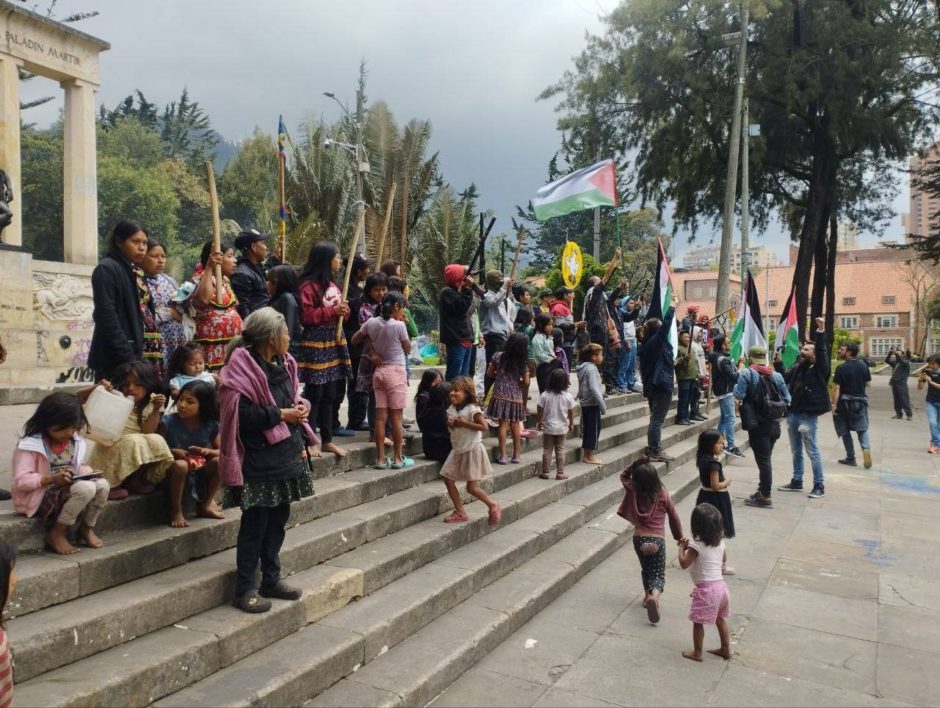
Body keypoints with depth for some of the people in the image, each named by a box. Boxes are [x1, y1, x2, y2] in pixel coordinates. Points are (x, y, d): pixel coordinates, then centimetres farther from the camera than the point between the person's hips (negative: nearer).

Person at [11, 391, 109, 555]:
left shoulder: (74, 441, 5)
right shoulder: (30, 445, -16)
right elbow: (21, 481, -20)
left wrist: (88, 472, -8)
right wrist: (52, 479, -32)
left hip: (69, 490, 7)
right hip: (42, 497, -7)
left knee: (103, 485, -20)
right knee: (86, 488, -31)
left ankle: (87, 528, 5)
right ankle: (56, 533, -11)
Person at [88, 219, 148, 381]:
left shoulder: (132, 272, 16)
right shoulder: (106, 269, -8)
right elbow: (107, 317, -16)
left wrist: (135, 354, 10)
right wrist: (127, 357, -19)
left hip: (130, 354, 8)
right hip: (114, 359, -8)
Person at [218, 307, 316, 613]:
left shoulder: (284, 363, 10)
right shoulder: (242, 366, -14)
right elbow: (240, 413, -21)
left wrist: (300, 407, 3)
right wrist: (280, 414, -17)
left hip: (287, 453, 8)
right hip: (258, 459, -8)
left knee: (278, 518, 15)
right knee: (255, 523, 0)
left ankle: (271, 579, 28)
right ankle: (244, 588, 13)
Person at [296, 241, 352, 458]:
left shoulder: (333, 285, 16)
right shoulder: (309, 286, -12)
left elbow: (341, 311, 23)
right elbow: (306, 316, -19)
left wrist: (344, 310, 0)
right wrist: (332, 311, -20)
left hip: (333, 342, 9)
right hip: (315, 344, -9)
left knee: (329, 395, 12)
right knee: (314, 394, -4)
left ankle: (327, 440, 20)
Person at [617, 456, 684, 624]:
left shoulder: (633, 492, -5)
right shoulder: (663, 494, -6)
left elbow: (623, 476, 14)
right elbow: (674, 517, 4)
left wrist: (634, 465, -4)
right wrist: (679, 536, 18)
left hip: (639, 538, 2)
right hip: (658, 539, -2)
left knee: (646, 569, 25)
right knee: (658, 574, 1)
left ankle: (648, 595, 33)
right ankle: (654, 596, -26)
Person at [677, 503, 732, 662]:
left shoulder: (696, 545, -18)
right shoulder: (720, 543, 2)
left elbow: (684, 563, -16)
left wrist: (682, 547, -1)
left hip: (706, 589, -7)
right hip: (720, 586, 7)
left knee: (698, 622, 8)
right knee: (720, 619, 23)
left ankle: (697, 653, 17)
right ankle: (726, 649, 33)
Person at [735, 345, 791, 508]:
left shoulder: (746, 374, -12)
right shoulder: (777, 376, 3)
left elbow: (738, 399, -20)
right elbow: (787, 401, 5)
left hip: (757, 425, -5)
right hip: (774, 424, 5)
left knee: (763, 460, 1)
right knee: (765, 459, 18)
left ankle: (765, 497, 8)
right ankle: (762, 490, 29)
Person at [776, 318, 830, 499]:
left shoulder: (819, 368, -9)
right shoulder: (797, 367, 10)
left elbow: (822, 351, -23)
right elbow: (784, 379, 20)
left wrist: (821, 331, -34)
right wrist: (778, 363, 9)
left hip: (808, 415, -7)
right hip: (792, 414, 7)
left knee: (812, 451, 1)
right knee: (796, 450, 16)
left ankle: (819, 485, 12)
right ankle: (797, 481, 28)